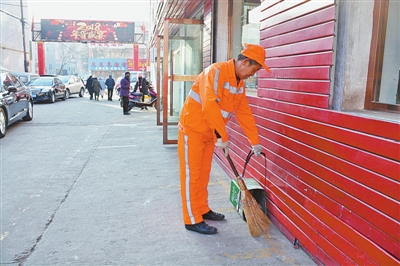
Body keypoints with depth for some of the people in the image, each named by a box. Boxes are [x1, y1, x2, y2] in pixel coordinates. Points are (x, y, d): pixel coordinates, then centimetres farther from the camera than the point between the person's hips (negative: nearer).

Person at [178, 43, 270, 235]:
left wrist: (255, 142, 9)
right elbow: (210, 105, -32)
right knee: (191, 174, -1)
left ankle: (202, 210, 30)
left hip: (209, 133, 8)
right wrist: (222, 136, -29)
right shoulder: (216, 72, -21)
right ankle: (192, 220, 7)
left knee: (203, 174, 16)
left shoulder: (240, 83, 7)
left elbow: (245, 114, 9)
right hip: (192, 129, -8)